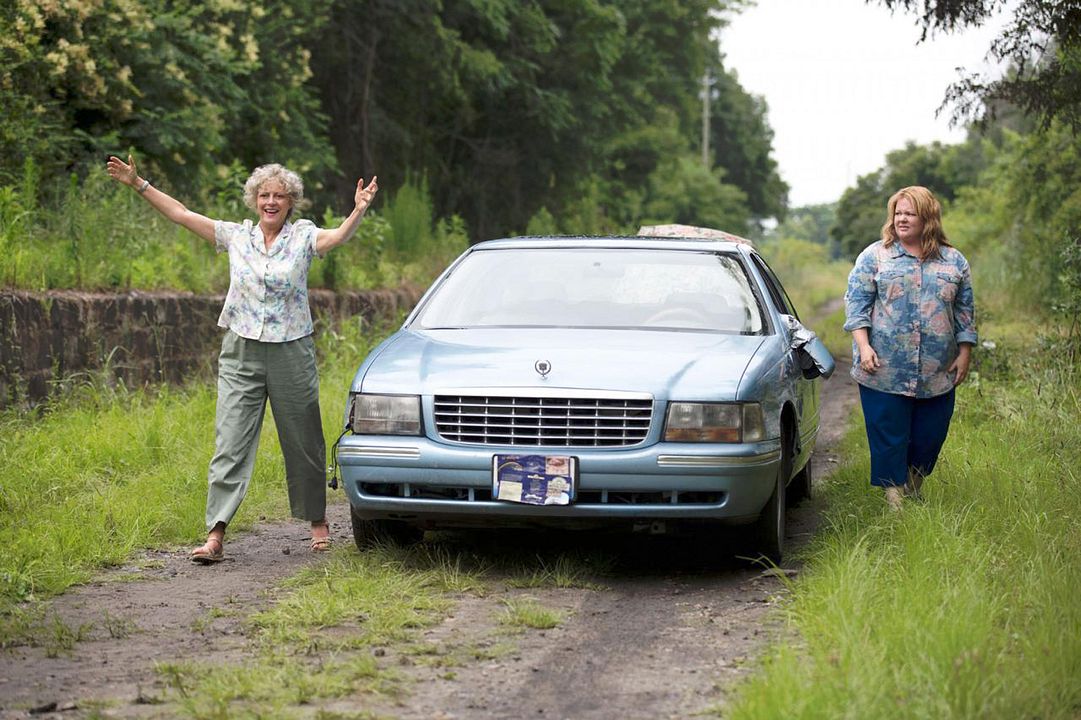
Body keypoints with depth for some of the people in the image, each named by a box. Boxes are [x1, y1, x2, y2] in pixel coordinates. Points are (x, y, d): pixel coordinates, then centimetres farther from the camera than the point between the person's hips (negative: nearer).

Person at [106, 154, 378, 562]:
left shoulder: (303, 236, 0)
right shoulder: (236, 236, 7)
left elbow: (339, 237, -21)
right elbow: (181, 214, 8)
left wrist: (359, 210, -39)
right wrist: (138, 184, 5)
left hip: (291, 353, -2)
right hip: (241, 354, 2)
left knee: (302, 444, 9)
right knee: (229, 444, -6)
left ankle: (317, 521, 27)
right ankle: (215, 535, -9)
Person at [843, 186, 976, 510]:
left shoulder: (954, 261, 10)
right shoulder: (874, 256, 4)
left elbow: (965, 311, 13)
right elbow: (856, 303, 0)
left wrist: (965, 353, 6)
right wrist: (863, 346, -11)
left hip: (937, 375, 2)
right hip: (884, 371, -2)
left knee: (929, 437, 6)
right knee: (889, 440, -2)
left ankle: (914, 490, 26)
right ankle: (894, 502, 6)